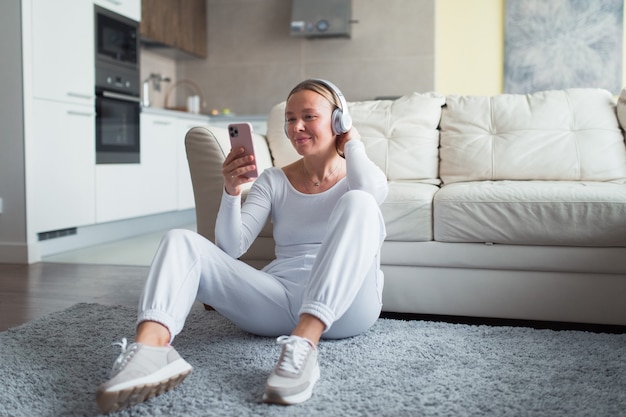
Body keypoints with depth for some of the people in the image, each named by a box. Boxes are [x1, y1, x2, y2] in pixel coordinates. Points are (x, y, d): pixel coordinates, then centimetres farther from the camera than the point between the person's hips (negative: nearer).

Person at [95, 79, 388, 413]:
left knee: (357, 202, -28)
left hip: (345, 305, -2)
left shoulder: (359, 174, 11)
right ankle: (150, 348, -43)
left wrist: (352, 144, 0)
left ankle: (304, 345, -43)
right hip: (280, 302, 3)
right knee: (181, 241, -13)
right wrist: (231, 193, -12)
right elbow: (231, 247, 4)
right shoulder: (273, 180, 17)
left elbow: (374, 192, -18)